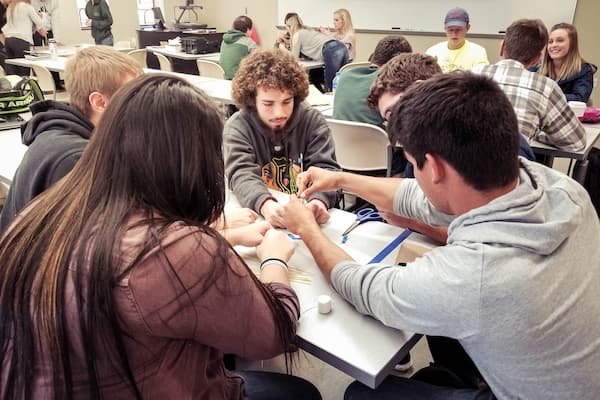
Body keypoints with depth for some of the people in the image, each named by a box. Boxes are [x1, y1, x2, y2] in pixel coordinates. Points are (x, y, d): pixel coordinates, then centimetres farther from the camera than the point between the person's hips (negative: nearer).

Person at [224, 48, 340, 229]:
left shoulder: (313, 121, -1)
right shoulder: (236, 127, -4)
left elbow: (325, 168, -8)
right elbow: (242, 175, -17)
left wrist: (319, 201, -30)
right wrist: (265, 204, -38)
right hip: (259, 217, 0)